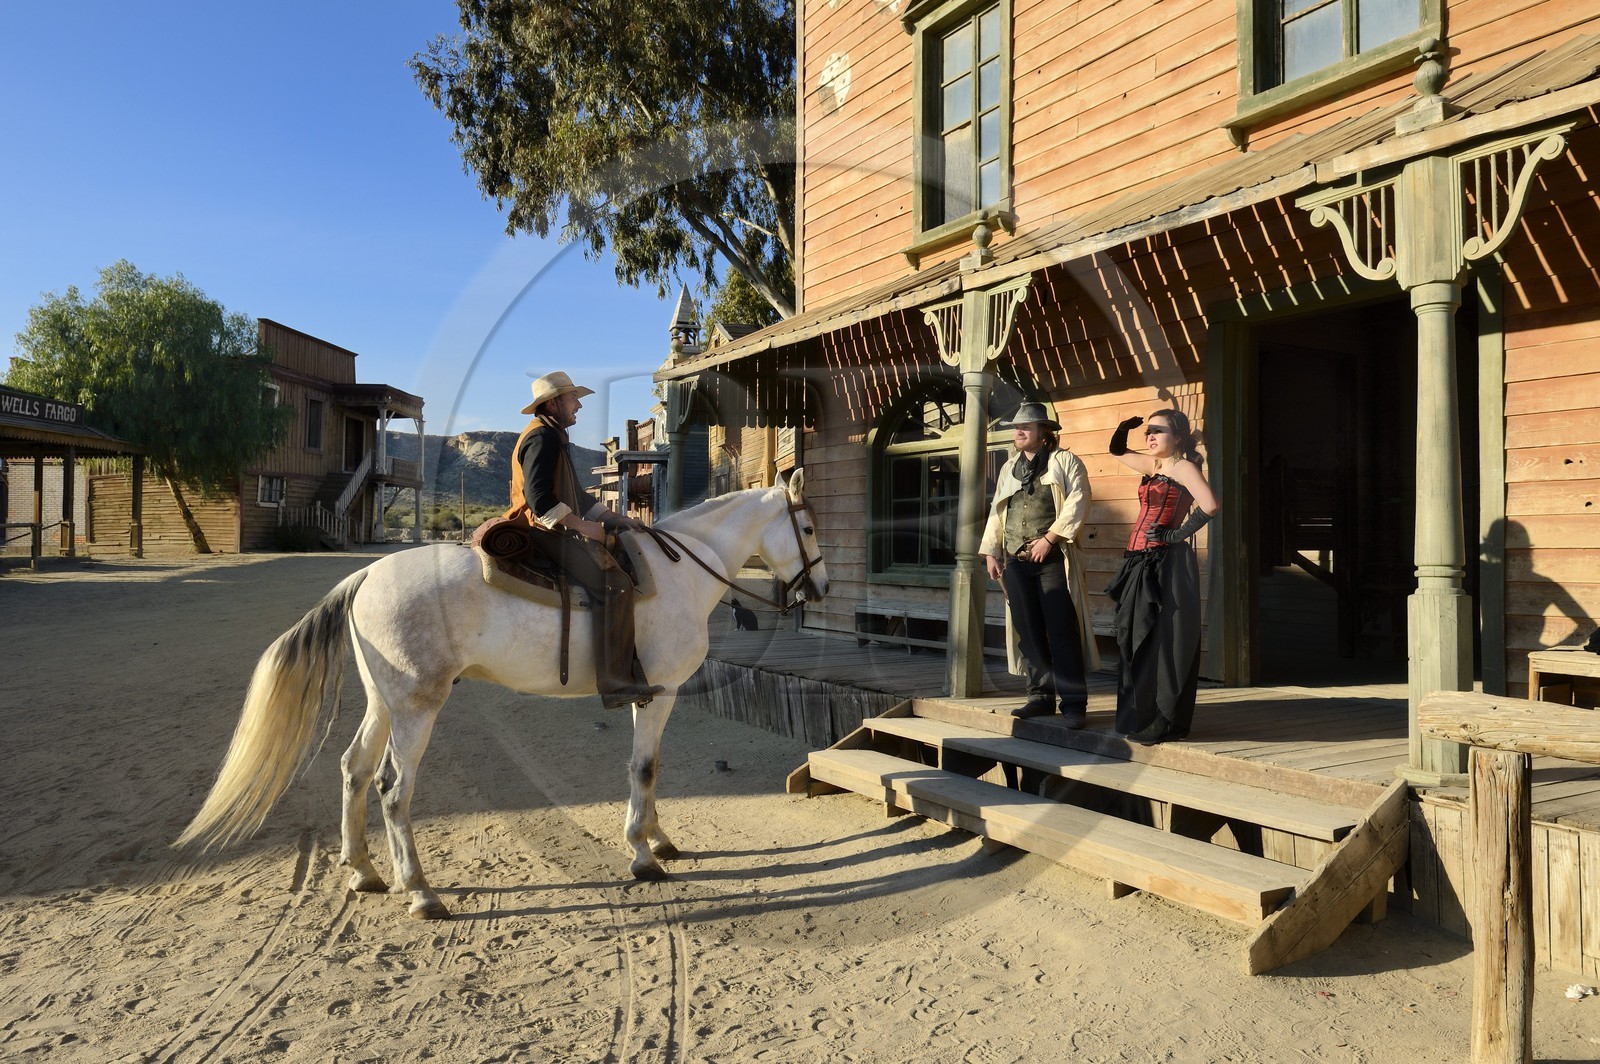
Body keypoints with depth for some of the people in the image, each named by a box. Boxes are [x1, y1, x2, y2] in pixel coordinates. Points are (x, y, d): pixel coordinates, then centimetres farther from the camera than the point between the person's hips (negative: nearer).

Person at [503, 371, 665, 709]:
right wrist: (581, 525, -18)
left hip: (557, 529, 11)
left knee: (623, 565, 12)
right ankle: (617, 683, -24)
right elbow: (539, 497, -22)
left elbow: (577, 496, 25)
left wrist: (614, 518, 15)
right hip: (547, 532, -11)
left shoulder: (554, 438, 23)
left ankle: (626, 671, 12)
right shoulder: (542, 437, -11)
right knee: (615, 584, -24)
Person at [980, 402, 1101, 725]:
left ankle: (1073, 702, -2)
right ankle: (1041, 696, 14)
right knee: (1028, 632, 6)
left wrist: (1049, 538, -15)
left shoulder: (1065, 461, 4)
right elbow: (996, 512, 21)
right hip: (1016, 562, 5)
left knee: (1062, 631, -7)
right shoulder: (1009, 469, 20)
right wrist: (990, 552, 11)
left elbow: (1077, 501, -9)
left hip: (1053, 558, -5)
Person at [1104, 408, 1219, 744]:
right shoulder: (1152, 465, 16)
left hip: (1166, 565, -9)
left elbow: (1209, 505, -23)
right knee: (1134, 642, 12)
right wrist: (1125, 427, 12)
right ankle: (1140, 719, 21)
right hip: (1138, 564, 9)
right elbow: (1116, 451, 31)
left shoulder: (1183, 467, -7)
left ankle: (1163, 723, 4)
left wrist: (1178, 534, -14)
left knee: (1162, 644, -4)